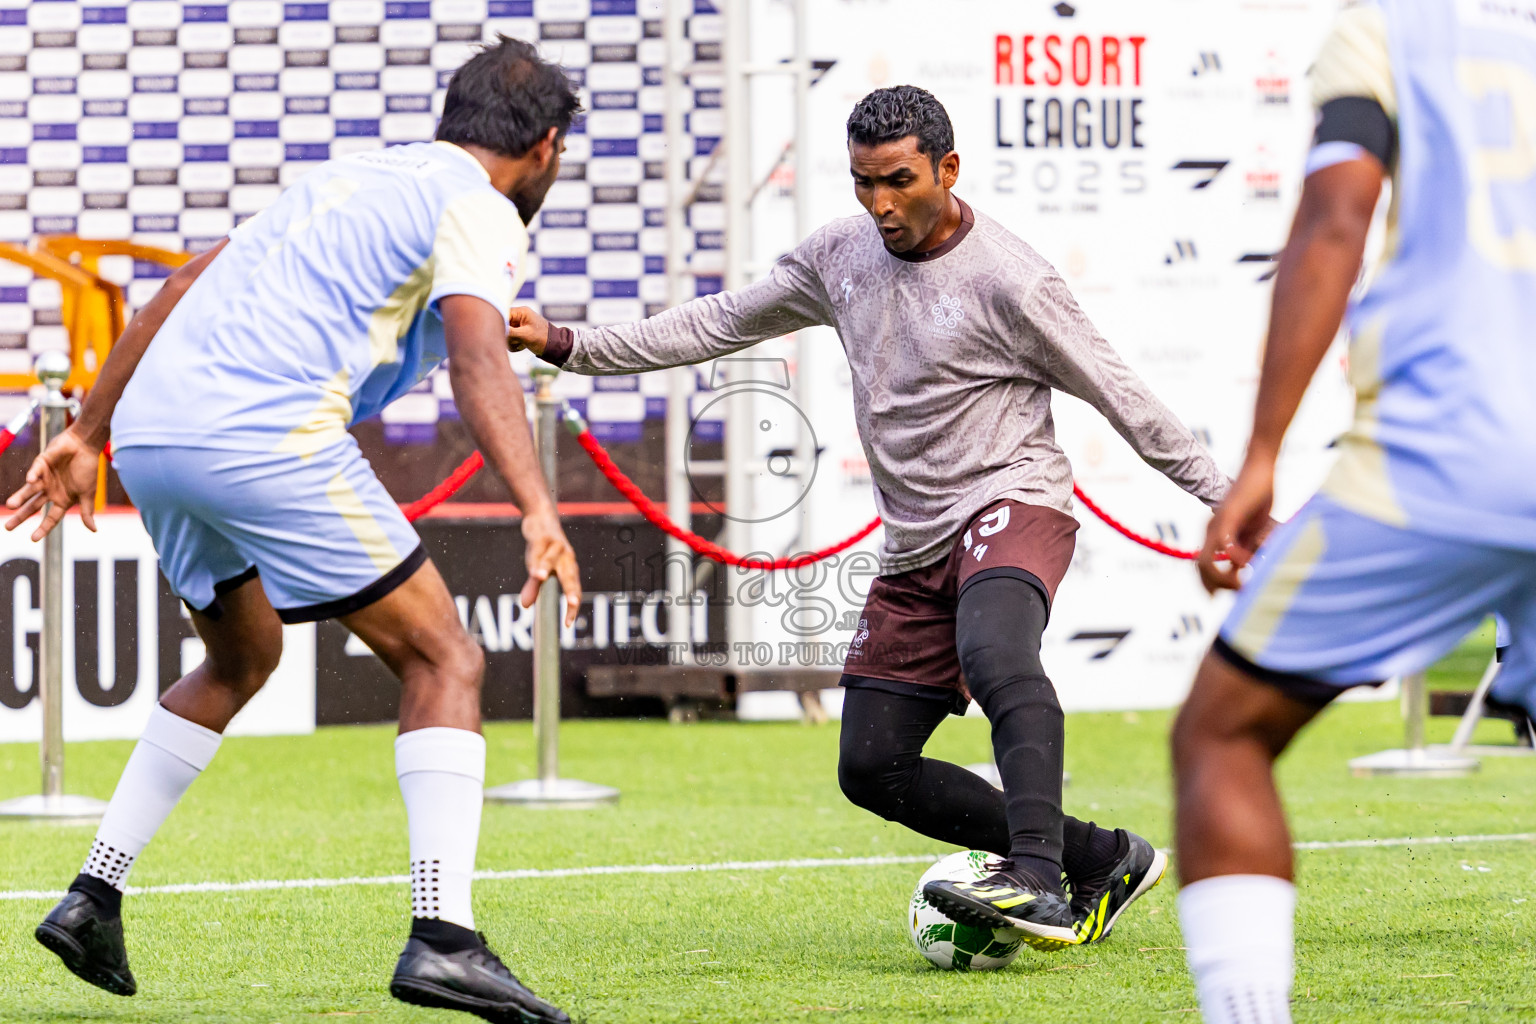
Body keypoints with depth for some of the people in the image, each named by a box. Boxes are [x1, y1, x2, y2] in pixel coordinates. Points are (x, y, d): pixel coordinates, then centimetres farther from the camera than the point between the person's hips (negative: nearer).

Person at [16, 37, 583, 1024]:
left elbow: (182, 288, 27)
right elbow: (477, 361, -15)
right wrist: (539, 511, -26)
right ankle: (442, 936, -15)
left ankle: (92, 897, 24)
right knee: (444, 660, 0)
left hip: (151, 430, 8)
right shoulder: (479, 211, 5)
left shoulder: (350, 177, 29)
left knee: (241, 659, 30)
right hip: (268, 438, -8)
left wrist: (86, 435, 30)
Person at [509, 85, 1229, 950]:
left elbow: (1118, 394, -6)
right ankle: (1103, 861, 10)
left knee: (995, 653, -39)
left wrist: (1230, 495, -4)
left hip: (1010, 506, -8)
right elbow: (721, 324, 16)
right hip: (914, 548, 8)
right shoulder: (841, 256, 7)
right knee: (873, 767, 3)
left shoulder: (1008, 280, -12)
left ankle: (1038, 883, -51)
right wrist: (567, 345, 11)